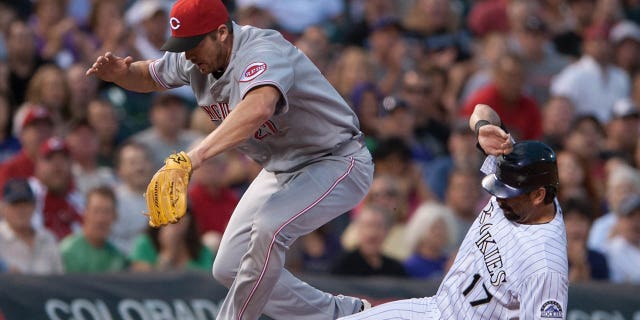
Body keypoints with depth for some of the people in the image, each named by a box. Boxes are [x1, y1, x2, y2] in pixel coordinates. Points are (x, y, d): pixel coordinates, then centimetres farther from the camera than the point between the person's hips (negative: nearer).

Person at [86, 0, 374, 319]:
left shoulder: (263, 53, -33)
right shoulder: (196, 60, -5)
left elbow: (259, 107, -55)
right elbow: (149, 76, 14)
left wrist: (196, 155, -65)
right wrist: (121, 73, -11)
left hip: (339, 163, -10)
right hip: (280, 171, 10)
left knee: (270, 225, -36)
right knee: (229, 269, 5)